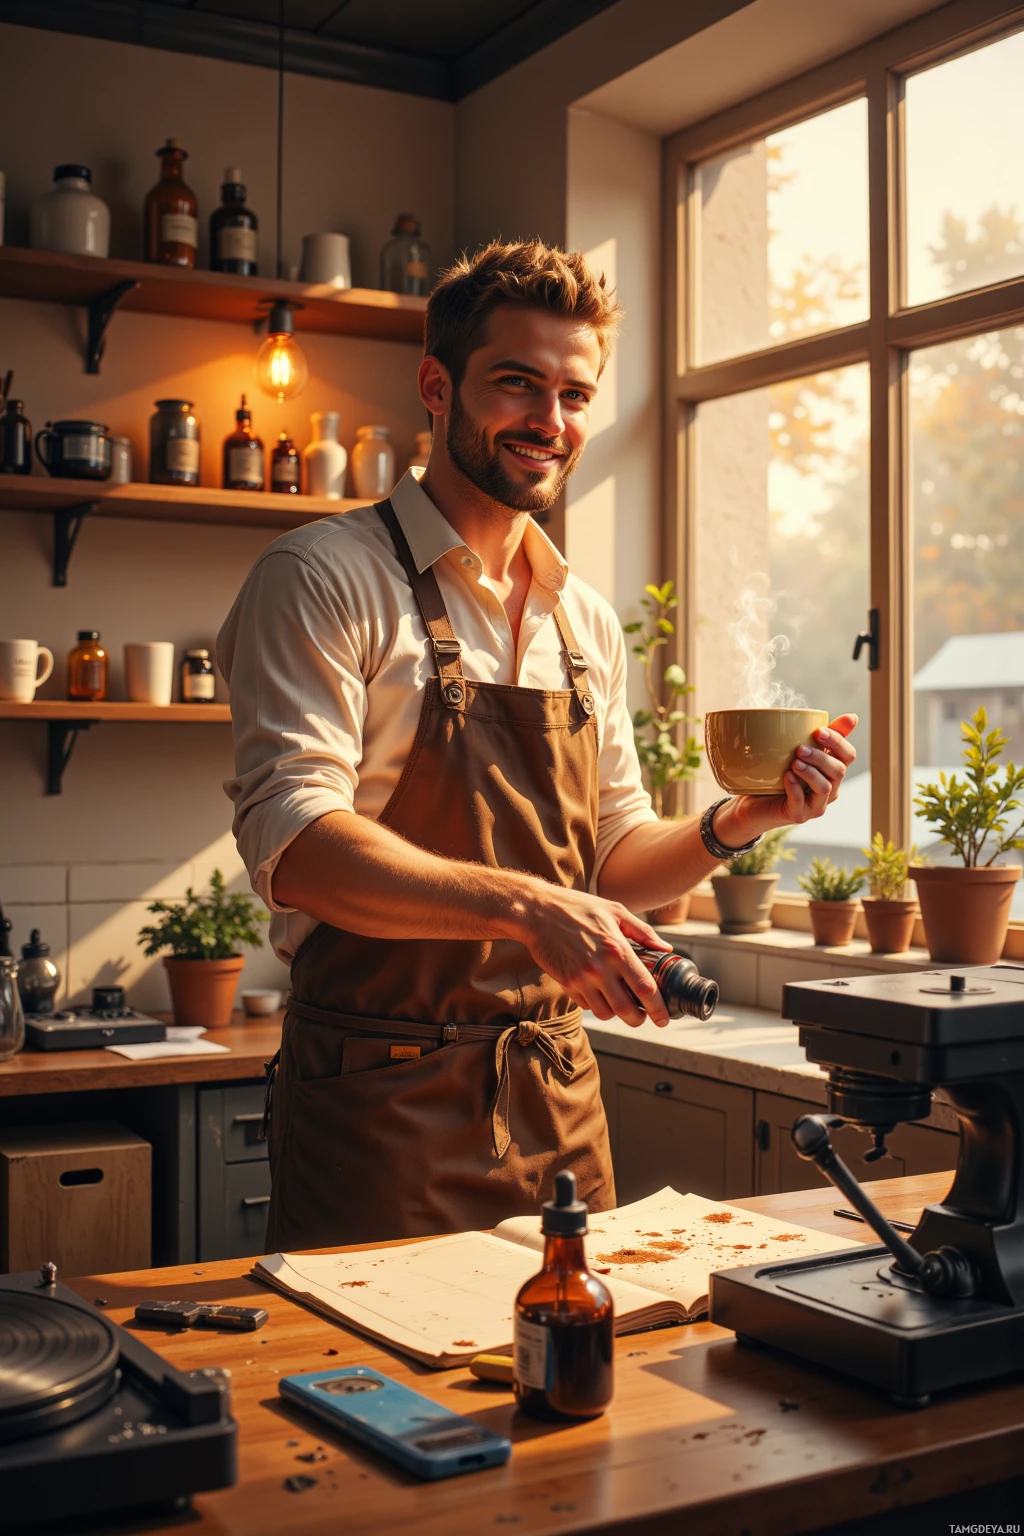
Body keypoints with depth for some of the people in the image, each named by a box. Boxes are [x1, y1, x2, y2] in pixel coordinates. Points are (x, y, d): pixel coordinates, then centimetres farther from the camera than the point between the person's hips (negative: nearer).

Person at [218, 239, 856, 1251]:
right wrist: (525, 905, -30)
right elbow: (292, 844, -20)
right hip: (381, 1102, -5)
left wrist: (735, 825, -3)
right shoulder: (323, 579, -8)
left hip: (559, 1100, 6)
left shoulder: (587, 624, 11)